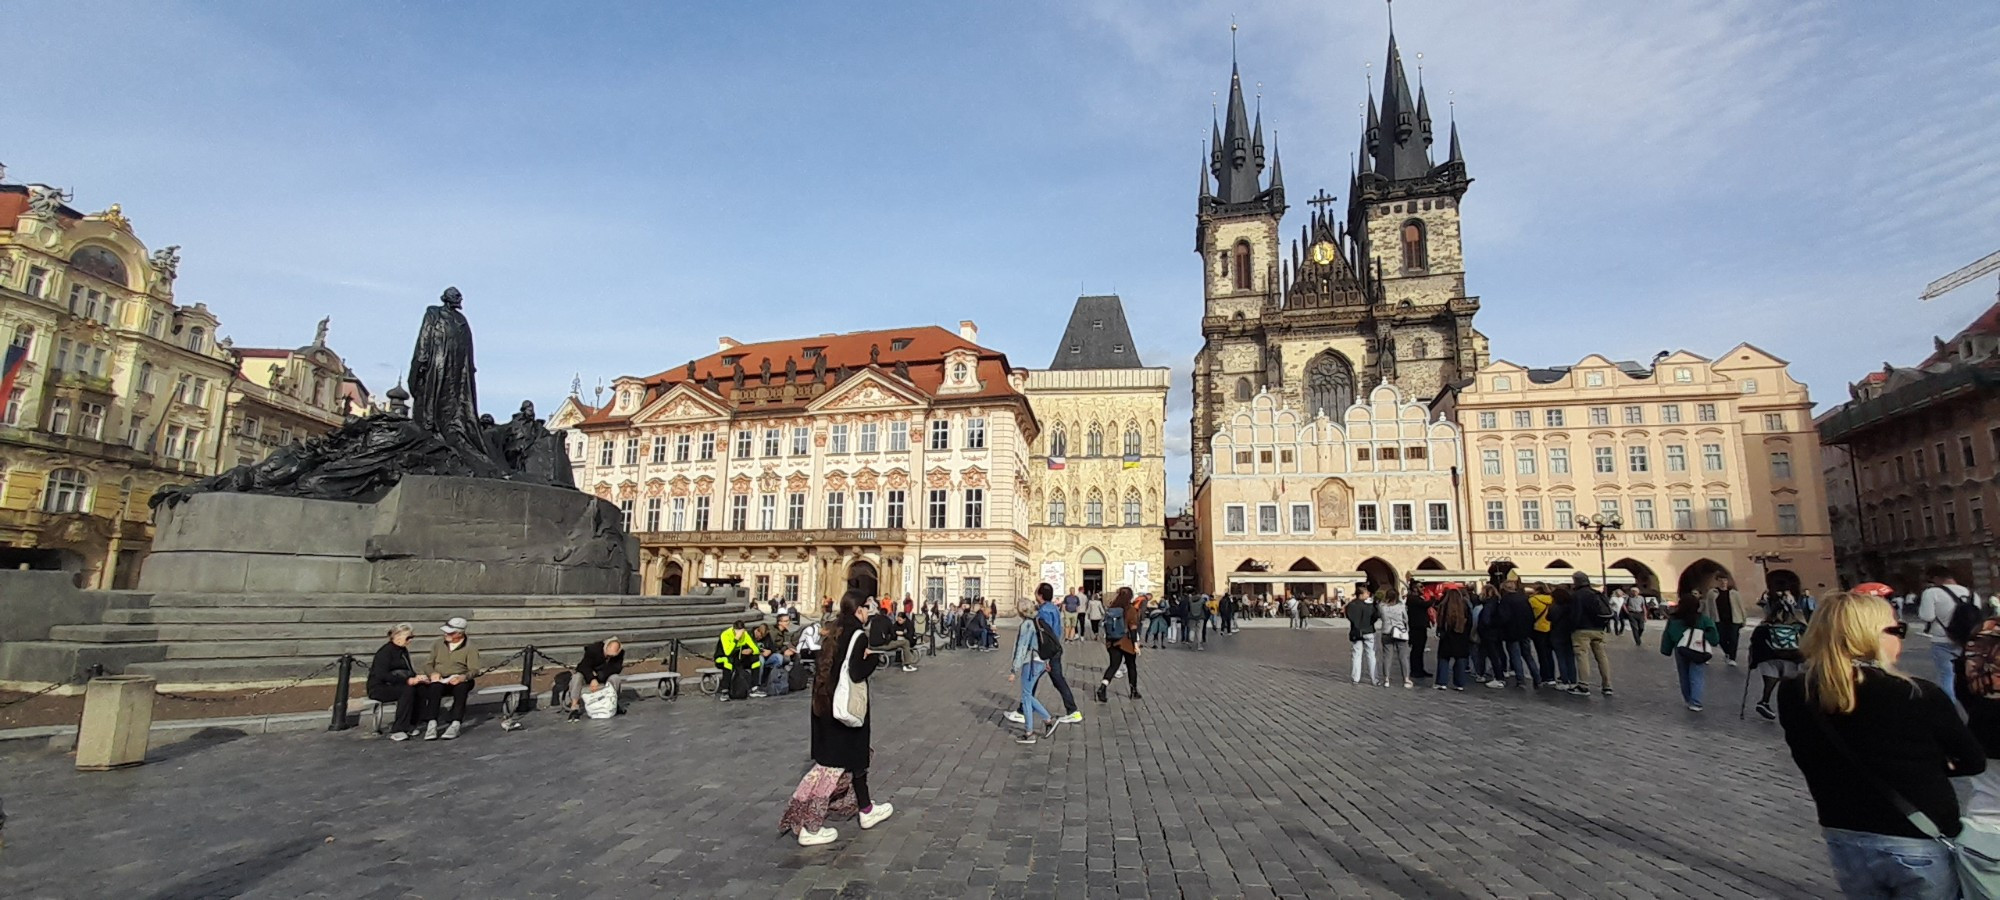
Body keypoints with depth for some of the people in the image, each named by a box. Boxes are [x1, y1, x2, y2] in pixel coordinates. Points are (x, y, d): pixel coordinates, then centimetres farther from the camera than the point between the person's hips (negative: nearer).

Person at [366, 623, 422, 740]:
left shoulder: (403, 650, 13)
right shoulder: (386, 651, -13)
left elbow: (409, 672, 14)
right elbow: (382, 675, -24)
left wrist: (416, 678, -9)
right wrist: (408, 681, -31)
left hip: (394, 685, 7)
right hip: (379, 688, -7)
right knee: (408, 690, -34)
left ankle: (409, 725, -17)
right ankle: (397, 731, -31)